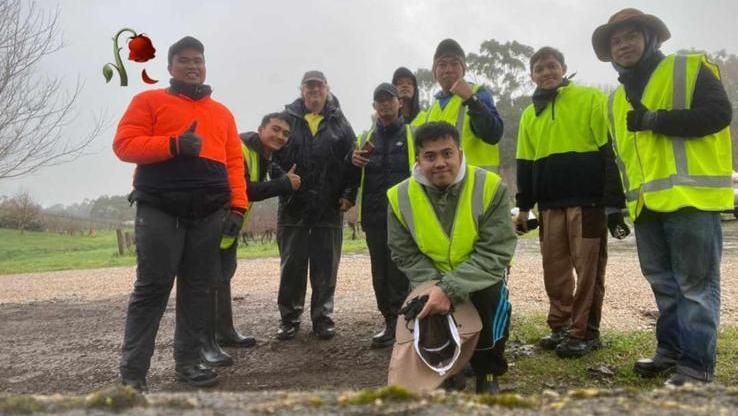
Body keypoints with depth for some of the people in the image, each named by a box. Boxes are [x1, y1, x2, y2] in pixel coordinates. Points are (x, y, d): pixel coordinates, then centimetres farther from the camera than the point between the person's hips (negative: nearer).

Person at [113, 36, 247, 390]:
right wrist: (174, 144, -17)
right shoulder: (149, 101, 8)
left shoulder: (222, 113, 19)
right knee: (152, 287, -3)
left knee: (198, 289, 6)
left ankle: (188, 361, 16)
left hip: (209, 214, 4)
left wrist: (238, 205, 1)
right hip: (159, 210, -4)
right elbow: (124, 144, -4)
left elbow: (234, 161, 12)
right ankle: (132, 371, 6)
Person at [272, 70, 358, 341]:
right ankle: (289, 318, 17)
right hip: (293, 206, 0)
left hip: (329, 207, 1)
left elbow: (352, 161, 5)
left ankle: (322, 317, 17)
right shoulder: (287, 119, 8)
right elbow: (272, 152, 3)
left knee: (326, 266, 5)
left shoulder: (339, 123, 10)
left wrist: (349, 194, -4)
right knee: (292, 265, 6)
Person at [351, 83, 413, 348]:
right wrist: (353, 162, -3)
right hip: (375, 217, 4)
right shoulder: (366, 138, 15)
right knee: (381, 274, 8)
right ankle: (391, 322, 19)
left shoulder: (413, 134, 5)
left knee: (400, 274, -4)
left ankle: (398, 324, 3)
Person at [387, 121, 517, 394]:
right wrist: (434, 286, -25)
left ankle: (488, 372, -3)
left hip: (481, 275, -2)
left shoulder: (490, 187, -23)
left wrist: (450, 289, -37)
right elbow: (405, 255, -7)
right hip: (432, 279, 2)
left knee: (491, 297, -32)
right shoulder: (400, 196, -14)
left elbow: (495, 253, -26)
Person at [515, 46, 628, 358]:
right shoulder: (530, 114, 15)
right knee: (555, 268, 9)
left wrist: (614, 203, -11)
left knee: (588, 268, 0)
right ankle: (561, 327, 21)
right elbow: (525, 164, 17)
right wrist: (524, 207, 12)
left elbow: (611, 151, -6)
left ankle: (585, 332, 10)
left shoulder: (591, 98, 0)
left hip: (588, 200, -5)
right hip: (550, 205, 5)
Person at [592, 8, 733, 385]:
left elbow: (719, 113, -12)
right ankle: (671, 350, 24)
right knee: (663, 282, 13)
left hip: (691, 197, -7)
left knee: (696, 283, -4)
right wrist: (620, 203, 18)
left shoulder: (690, 69, 2)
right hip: (647, 204, 7)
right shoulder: (618, 98, 22)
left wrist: (655, 120, -15)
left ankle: (696, 364, 2)